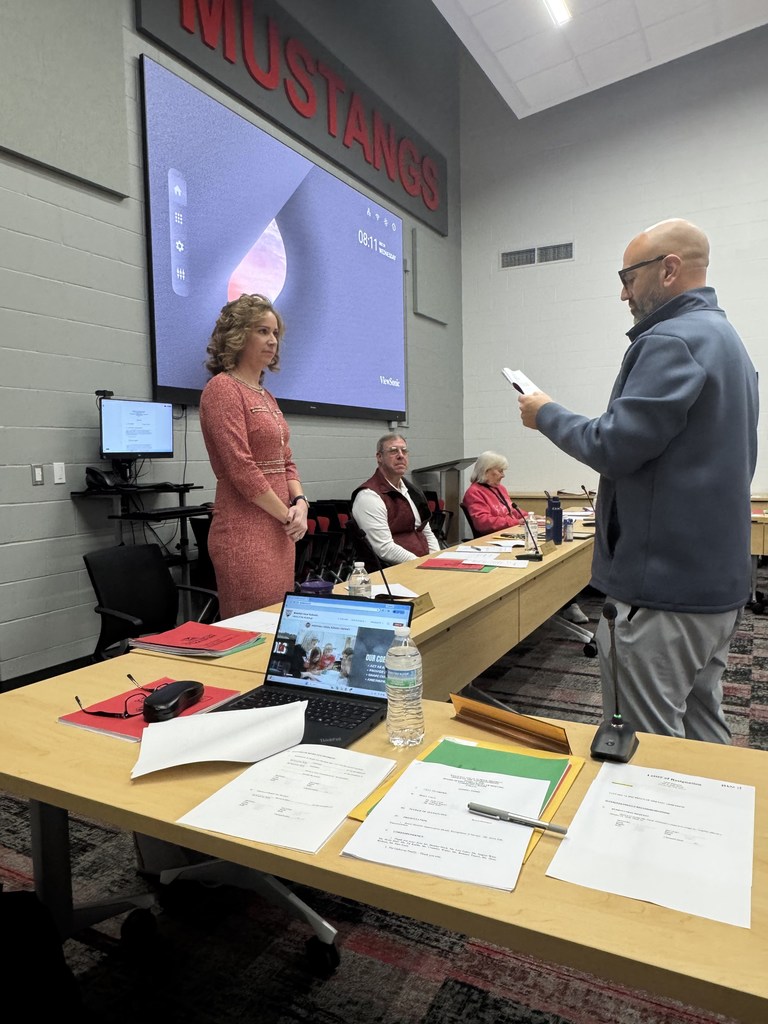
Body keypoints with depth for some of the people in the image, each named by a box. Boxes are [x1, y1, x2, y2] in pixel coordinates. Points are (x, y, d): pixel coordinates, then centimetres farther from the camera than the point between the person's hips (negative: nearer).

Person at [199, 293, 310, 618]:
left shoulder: (266, 397, 16)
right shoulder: (222, 388, -10)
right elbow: (241, 468, -18)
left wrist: (299, 503, -2)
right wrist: (287, 515, -11)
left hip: (279, 531, 9)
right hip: (245, 533, -9)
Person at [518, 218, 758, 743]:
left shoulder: (671, 342, -16)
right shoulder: (728, 339, 17)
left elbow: (615, 447, -21)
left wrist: (547, 414, -5)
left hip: (664, 589, -11)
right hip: (720, 581, 11)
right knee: (703, 730, 21)